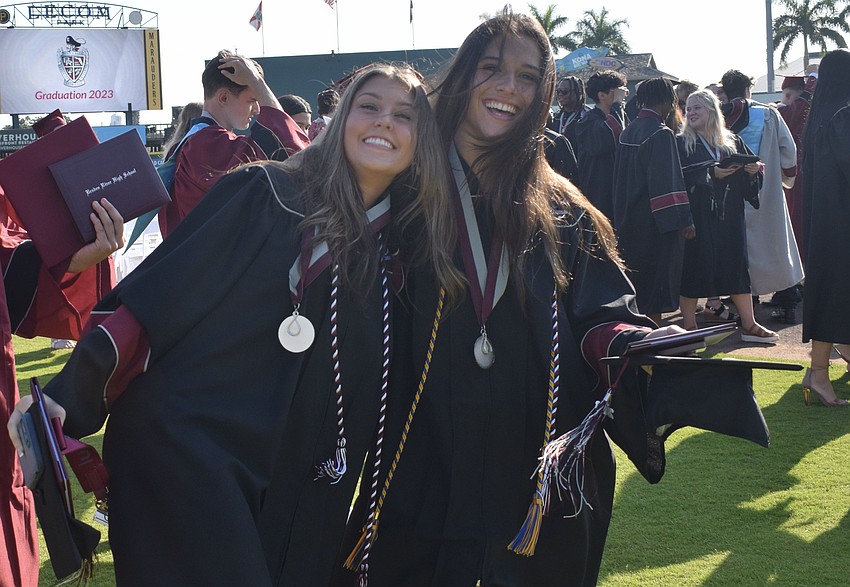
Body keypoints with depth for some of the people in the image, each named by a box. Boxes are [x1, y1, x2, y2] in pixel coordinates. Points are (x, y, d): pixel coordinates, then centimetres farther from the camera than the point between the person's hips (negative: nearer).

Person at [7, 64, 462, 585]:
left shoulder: (403, 242, 7)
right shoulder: (265, 194, -7)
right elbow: (157, 296, -12)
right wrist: (67, 396, -18)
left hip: (296, 483, 5)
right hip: (187, 446, -5)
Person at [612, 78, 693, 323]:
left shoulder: (628, 131, 8)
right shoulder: (660, 133, -17)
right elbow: (667, 181, -21)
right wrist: (683, 219, -18)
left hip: (630, 218, 9)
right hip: (654, 220, -9)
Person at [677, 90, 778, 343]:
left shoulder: (733, 142, 12)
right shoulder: (681, 144, 1)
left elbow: (748, 179, 11)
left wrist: (753, 171, -11)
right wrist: (711, 173, -21)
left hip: (729, 217, 4)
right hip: (696, 216, -4)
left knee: (737, 266, 6)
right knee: (693, 269, -3)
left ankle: (749, 325, 12)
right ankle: (688, 327, 6)